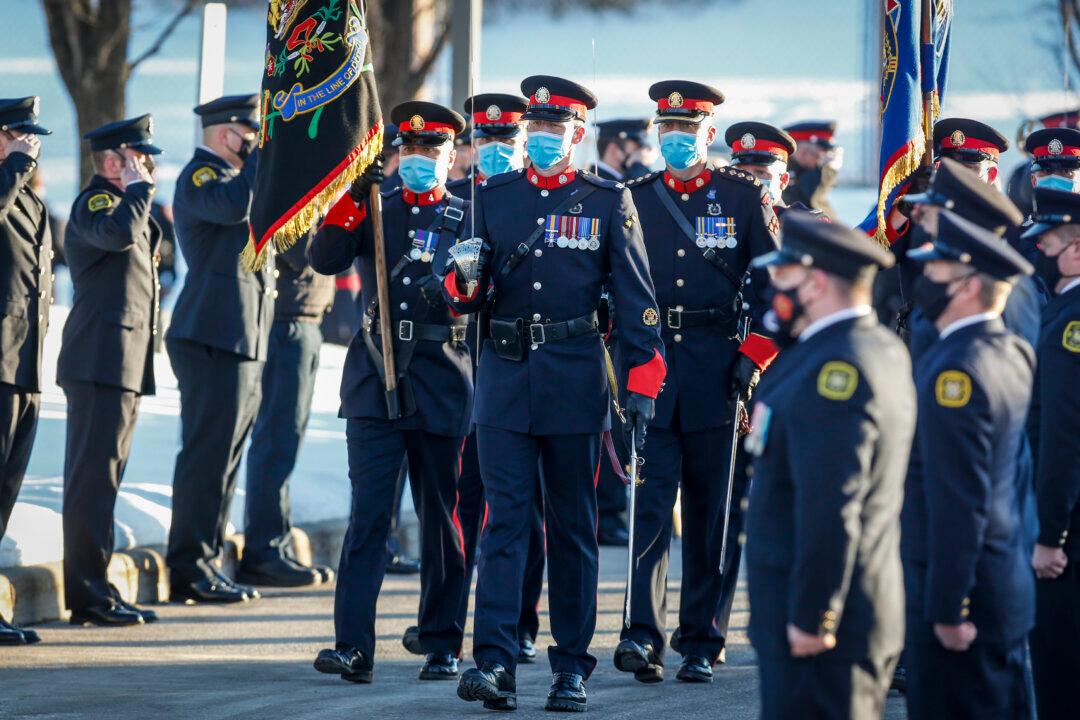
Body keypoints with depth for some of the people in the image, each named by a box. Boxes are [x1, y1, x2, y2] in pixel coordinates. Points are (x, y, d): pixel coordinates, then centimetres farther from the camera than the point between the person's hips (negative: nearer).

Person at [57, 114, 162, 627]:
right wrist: (138, 187, -18)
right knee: (93, 475, -10)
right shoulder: (94, 202, -9)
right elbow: (119, 233, -31)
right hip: (100, 360, -10)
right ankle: (88, 594, -11)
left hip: (125, 365, 10)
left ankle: (94, 590, 14)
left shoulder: (121, 202, 23)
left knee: (103, 477, 11)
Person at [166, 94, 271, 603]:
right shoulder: (200, 174, -8)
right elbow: (238, 206, -28)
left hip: (241, 342, 10)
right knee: (208, 455, -9)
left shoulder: (230, 174, 23)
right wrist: (263, 153, -16)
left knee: (221, 458, 11)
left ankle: (203, 565, 16)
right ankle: (192, 569, -7)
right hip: (214, 338, -10)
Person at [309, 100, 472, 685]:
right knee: (368, 512, -8)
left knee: (441, 517, 6)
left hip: (441, 382, 0)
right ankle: (353, 647, -13)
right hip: (375, 377, 0)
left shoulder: (468, 216, 7)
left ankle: (442, 644, 17)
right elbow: (325, 260, -5)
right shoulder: (375, 209, 10)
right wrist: (354, 197, -17)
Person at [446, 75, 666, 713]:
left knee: (574, 527, 6)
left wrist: (643, 385, -5)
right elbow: (467, 298, 12)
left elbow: (637, 299, 2)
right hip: (505, 374, 1)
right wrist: (466, 278, -12)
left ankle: (572, 667, 13)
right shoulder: (493, 197, 9)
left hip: (576, 379, -1)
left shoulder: (608, 201, 2)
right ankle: (496, 663, -12)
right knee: (505, 521, -6)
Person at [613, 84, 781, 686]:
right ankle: (645, 636, -15)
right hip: (650, 370, 1)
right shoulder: (634, 199, 9)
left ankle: (704, 643, 12)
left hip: (718, 374, 0)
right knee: (650, 503, -10)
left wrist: (754, 356, -7)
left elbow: (773, 283, 3)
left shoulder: (745, 197, 4)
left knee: (715, 515, 5)